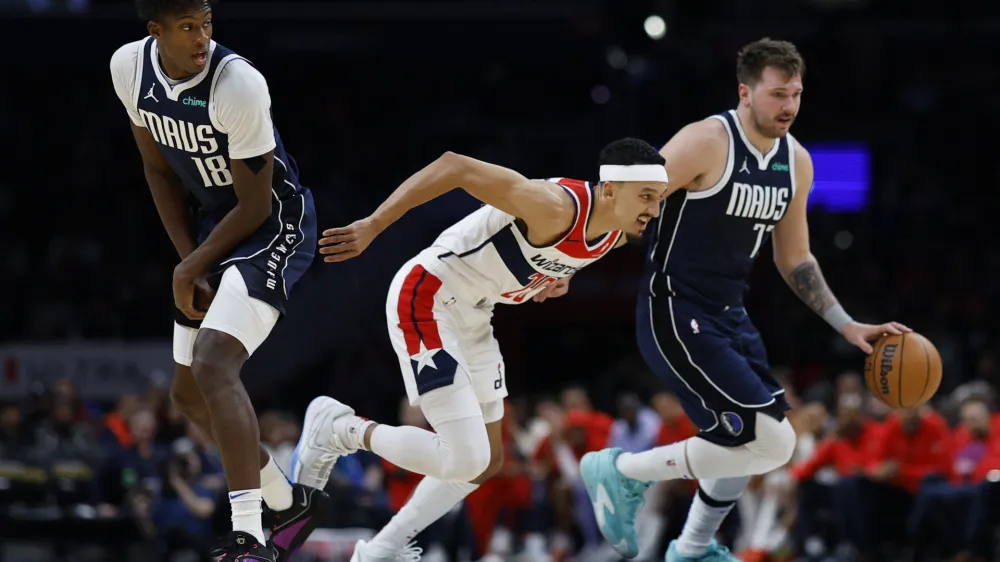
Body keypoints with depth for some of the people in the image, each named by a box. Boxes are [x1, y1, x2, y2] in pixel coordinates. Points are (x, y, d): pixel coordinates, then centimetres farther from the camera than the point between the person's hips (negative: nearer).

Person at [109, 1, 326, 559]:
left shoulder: (239, 83, -27)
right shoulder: (129, 67, -7)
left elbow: (254, 206, -19)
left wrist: (190, 270, -10)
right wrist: (189, 260, 1)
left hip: (274, 227, -8)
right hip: (210, 226, 8)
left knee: (214, 367, -27)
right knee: (190, 394, 14)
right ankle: (290, 503, 34)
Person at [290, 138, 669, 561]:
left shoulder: (616, 234, -2)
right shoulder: (556, 208, -30)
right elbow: (456, 166, -33)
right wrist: (372, 227, -33)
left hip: (470, 317, 10)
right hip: (427, 301, -10)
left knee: (487, 461, 14)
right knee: (465, 460, -15)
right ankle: (341, 430, 5)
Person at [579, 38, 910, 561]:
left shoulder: (797, 162, 7)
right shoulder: (707, 142, -17)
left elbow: (794, 259, 19)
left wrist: (848, 327, 16)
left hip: (727, 314, 9)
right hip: (674, 315, -9)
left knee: (750, 443, 21)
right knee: (772, 440, -17)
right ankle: (622, 472, -4)